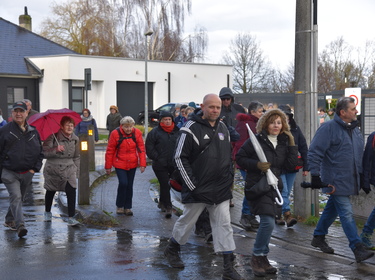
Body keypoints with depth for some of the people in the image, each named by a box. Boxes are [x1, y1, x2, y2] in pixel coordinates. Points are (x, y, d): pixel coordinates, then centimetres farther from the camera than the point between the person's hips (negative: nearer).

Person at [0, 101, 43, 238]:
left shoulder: (33, 132, 7)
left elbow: (40, 152, 14)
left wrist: (35, 168, 4)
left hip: (27, 173, 4)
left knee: (19, 198, 16)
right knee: (16, 197, -17)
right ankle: (20, 225, -25)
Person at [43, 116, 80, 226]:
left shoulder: (75, 139, 3)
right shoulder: (54, 137, -12)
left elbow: (76, 157, 12)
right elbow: (44, 152, -17)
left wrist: (76, 172, 10)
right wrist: (56, 149, -32)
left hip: (69, 168, 2)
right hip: (53, 168, -2)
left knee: (71, 191, -16)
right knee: (50, 192, 16)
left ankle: (71, 218, -13)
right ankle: (47, 213, 41)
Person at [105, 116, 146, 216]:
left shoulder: (137, 133, -5)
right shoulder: (115, 134, -11)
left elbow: (141, 149, 0)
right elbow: (110, 151, -4)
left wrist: (142, 164, -6)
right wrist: (108, 166, 0)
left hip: (132, 164, 3)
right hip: (119, 164, -3)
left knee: (129, 185, 9)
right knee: (123, 183, -13)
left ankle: (128, 207, 21)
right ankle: (120, 206, 7)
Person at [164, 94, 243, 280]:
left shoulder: (223, 128, 10)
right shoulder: (191, 129, -10)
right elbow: (180, 158, -11)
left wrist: (230, 178, 11)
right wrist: (192, 184, -13)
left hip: (221, 189, 5)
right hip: (198, 189, -5)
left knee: (224, 224, 0)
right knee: (188, 220, 10)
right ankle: (171, 250, 36)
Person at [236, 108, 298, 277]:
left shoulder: (283, 142, 9)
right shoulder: (256, 140, -7)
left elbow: (290, 166, 2)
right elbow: (239, 158, -5)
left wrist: (292, 145, -4)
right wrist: (257, 165, -18)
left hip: (274, 187, 6)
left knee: (267, 224, 10)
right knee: (268, 222, -16)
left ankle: (262, 258, 22)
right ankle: (257, 257, -1)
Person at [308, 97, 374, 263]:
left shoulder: (354, 129, 12)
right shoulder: (329, 128, -13)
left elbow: (359, 154, 23)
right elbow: (314, 153, -15)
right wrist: (315, 175, -18)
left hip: (349, 180, 8)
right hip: (336, 180, -8)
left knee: (332, 209, 18)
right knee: (346, 214, -8)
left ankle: (319, 237, 33)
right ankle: (358, 248, -8)